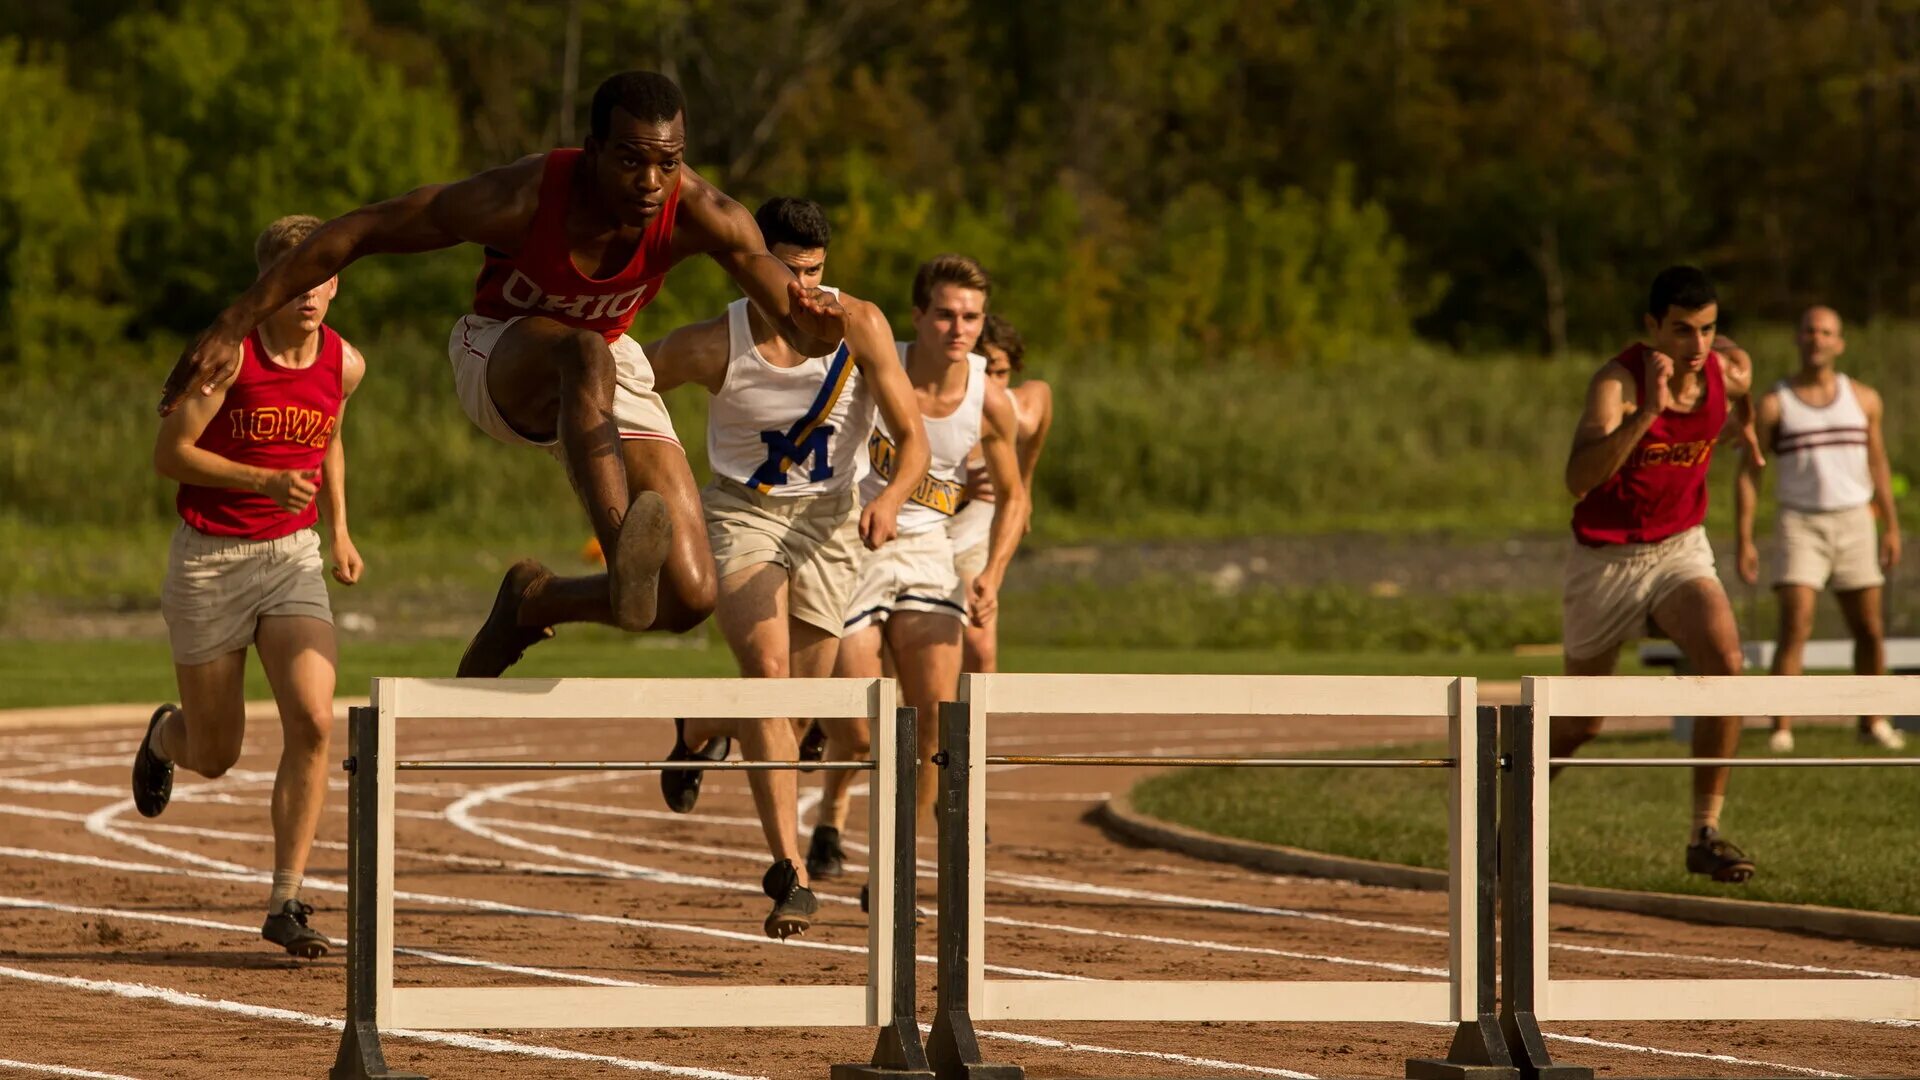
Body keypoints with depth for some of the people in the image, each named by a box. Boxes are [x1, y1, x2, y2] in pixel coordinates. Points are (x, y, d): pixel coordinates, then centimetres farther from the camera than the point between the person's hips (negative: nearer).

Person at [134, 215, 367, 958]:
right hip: (209, 561, -3)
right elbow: (170, 453, -14)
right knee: (215, 756, 6)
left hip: (292, 559, 3)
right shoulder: (228, 352, -14)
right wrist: (264, 481, -26)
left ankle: (286, 903, -12)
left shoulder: (344, 364, 1)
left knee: (312, 720, -20)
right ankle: (165, 736, 46)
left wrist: (339, 528, 14)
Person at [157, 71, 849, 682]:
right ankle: (624, 558, -57)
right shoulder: (521, 198, -31)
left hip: (610, 370, 3)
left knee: (688, 599, -13)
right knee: (584, 354, -42)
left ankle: (532, 601, 13)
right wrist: (236, 326, -24)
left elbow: (802, 334, -25)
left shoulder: (700, 215, -26)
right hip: (500, 359, -3)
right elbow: (358, 232, -24)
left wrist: (816, 325, -52)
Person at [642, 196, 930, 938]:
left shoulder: (859, 327, -16)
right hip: (742, 510, -2)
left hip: (826, 516, 2)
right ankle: (790, 871, -26)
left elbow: (913, 439, -14)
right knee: (768, 670, -25)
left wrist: (891, 499, -34)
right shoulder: (713, 347, -18)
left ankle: (700, 731, 48)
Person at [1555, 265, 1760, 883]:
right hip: (1606, 559, -3)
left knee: (1725, 664, -25)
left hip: (1681, 551, 3)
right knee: (1579, 725, 9)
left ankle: (1706, 834, -19)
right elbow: (1579, 479, -42)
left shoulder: (1731, 373, -10)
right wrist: (1648, 411, -50)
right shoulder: (1617, 382, -26)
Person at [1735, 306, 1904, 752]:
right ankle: (1780, 729, -16)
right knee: (1796, 628, -15)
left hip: (1853, 522, 3)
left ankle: (1872, 723, 20)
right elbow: (1748, 475, 0)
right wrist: (1744, 541, -6)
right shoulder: (1773, 405, -1)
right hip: (1800, 526, -3)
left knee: (1869, 629, 6)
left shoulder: (1863, 399, 8)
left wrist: (1891, 527, 12)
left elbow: (1877, 464, 16)